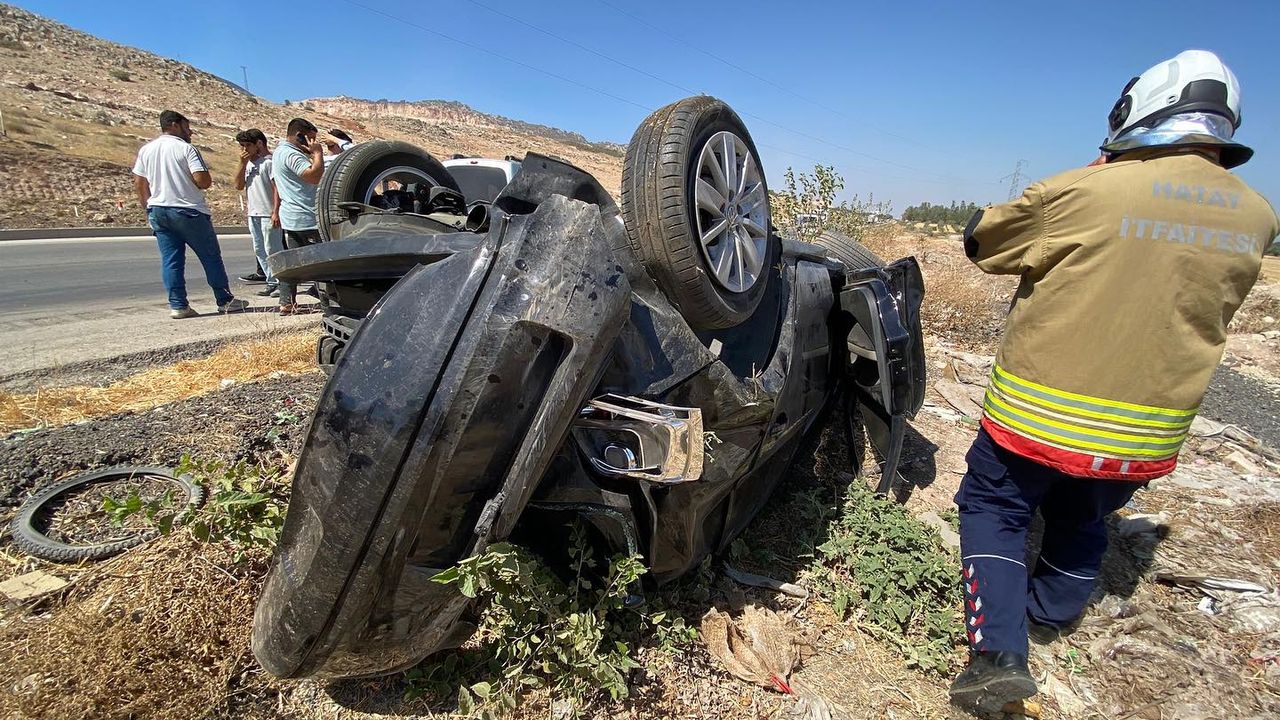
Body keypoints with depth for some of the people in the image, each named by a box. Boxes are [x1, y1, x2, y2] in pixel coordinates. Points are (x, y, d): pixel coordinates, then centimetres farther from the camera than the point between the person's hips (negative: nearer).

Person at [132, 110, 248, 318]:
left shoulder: (146, 149, 11)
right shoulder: (186, 148, -8)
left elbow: (139, 184, 12)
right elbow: (204, 180, -18)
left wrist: (149, 209, 19)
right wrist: (208, 179, 5)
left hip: (157, 210, 6)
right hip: (188, 211, -6)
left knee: (170, 260, 5)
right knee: (211, 257, 4)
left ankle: (177, 305, 4)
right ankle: (225, 301, 8)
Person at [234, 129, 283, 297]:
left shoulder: (269, 161, -8)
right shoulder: (248, 163, 17)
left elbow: (277, 187, -14)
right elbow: (239, 185, 10)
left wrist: (275, 212, -20)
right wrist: (242, 163, 1)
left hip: (268, 214, -9)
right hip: (253, 214, 9)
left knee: (273, 249, -7)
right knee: (259, 250, 10)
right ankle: (272, 282, 16)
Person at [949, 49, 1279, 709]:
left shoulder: (1081, 191, -17)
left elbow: (983, 241, -4)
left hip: (1041, 411, -5)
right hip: (1147, 435, 5)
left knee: (994, 508, 11)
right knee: (1082, 522, 26)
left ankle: (998, 654, 3)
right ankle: (1048, 616, 46)